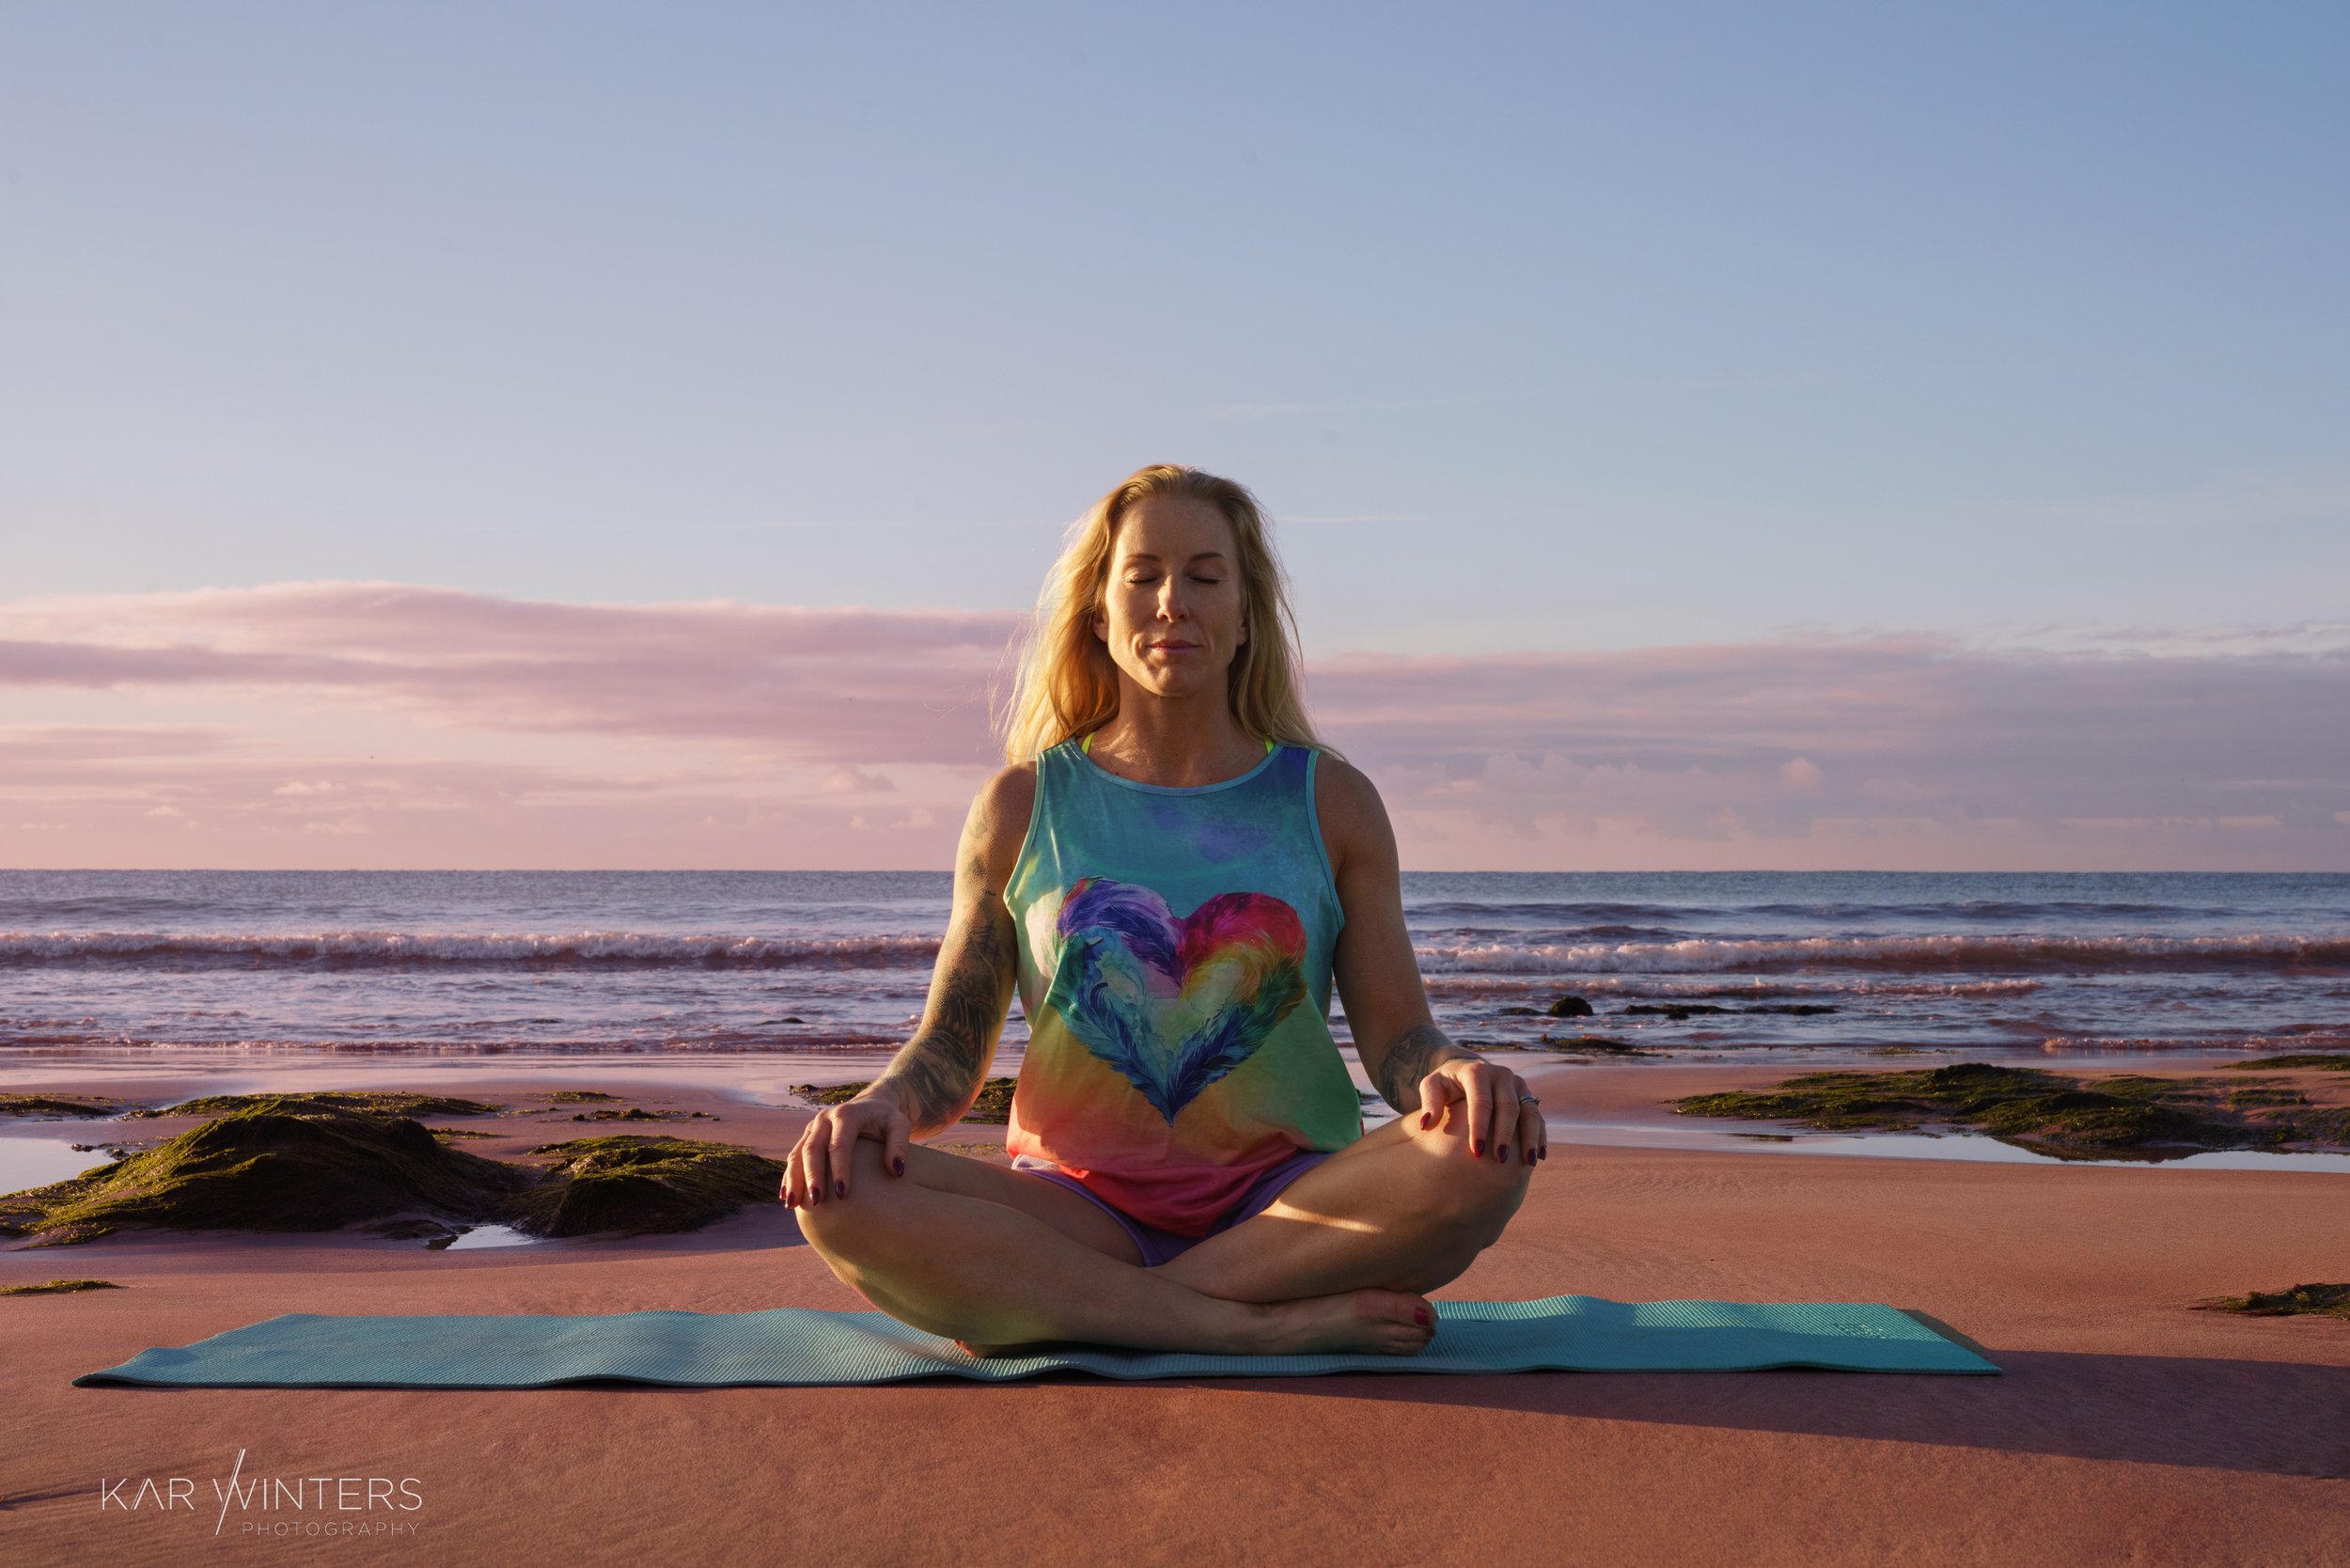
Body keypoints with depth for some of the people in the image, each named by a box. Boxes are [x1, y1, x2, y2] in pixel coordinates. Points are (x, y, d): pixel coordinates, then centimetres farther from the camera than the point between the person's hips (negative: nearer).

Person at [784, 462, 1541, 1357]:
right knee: (841, 1197, -29)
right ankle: (1274, 1326, -29)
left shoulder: (1330, 803, 10)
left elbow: (1396, 1034, 6)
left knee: (1482, 1161, -32)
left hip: (1286, 1200, 0)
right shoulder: (1023, 806, 11)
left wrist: (1453, 1074, -19)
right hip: (1078, 1205, 0)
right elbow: (951, 1049, 8)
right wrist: (883, 1105, -16)